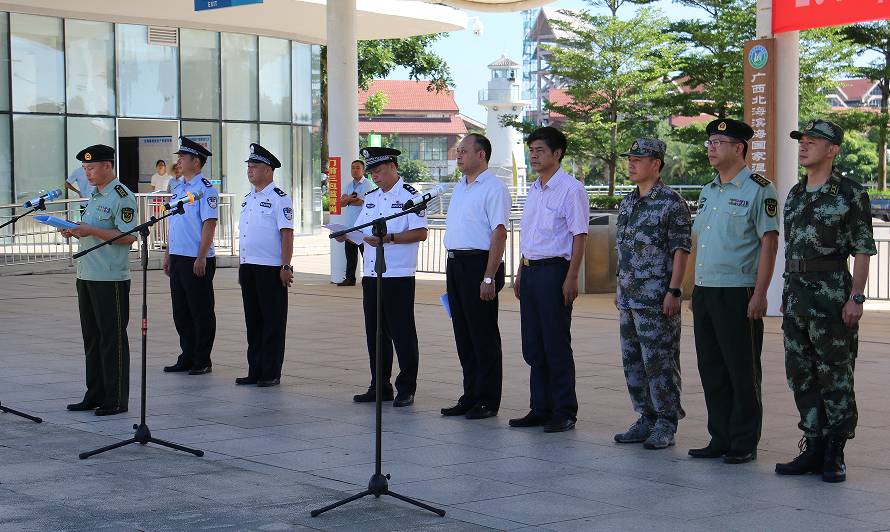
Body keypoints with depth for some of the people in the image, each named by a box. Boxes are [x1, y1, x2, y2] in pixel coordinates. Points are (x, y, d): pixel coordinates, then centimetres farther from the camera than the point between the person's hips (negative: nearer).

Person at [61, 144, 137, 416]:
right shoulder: (94, 194, 17)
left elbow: (128, 236, -19)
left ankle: (116, 400, 2)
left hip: (111, 279, -9)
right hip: (87, 276, 9)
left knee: (112, 339, -3)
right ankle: (95, 395, 21)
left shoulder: (122, 197, -11)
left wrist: (90, 230, -20)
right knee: (91, 338, 13)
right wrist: (75, 231, 5)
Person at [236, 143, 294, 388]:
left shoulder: (279, 198, -8)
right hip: (248, 267, 8)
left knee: (273, 322, -1)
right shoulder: (248, 198, 17)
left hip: (271, 269, -8)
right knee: (253, 320, 11)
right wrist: (241, 266, 19)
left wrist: (285, 266, -18)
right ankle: (255, 371, 17)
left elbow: (287, 234, -13)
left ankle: (271, 373, 3)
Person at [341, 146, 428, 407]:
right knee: (375, 333, 10)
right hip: (371, 275, 7)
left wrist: (388, 238, -21)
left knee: (402, 333, -2)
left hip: (399, 276, -7)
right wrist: (345, 235, -4)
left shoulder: (409, 195, -6)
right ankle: (380, 387, 19)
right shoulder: (371, 197, 17)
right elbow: (360, 230, 18)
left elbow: (420, 233, -13)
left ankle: (406, 389, 5)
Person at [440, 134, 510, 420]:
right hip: (455, 263, 9)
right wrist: (451, 268, 18)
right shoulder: (459, 187, 18)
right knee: (463, 334, 12)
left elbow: (499, 234, -16)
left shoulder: (493, 188, -10)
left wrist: (489, 277, -22)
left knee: (483, 335, -2)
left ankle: (487, 401, 4)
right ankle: (470, 396, 19)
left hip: (478, 263, -9)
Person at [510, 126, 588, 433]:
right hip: (530, 270, 8)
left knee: (556, 345, -3)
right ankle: (541, 409, 18)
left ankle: (564, 413, 5)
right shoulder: (534, 190, 16)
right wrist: (521, 272, 18)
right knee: (533, 346, 10)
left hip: (554, 269, -8)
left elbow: (579, 236, -12)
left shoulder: (571, 189, -9)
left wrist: (571, 278, -18)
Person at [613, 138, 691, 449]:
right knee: (632, 360, 11)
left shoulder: (671, 202, -9)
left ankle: (666, 424, 3)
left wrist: (674, 291, -17)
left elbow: (681, 250, -12)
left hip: (657, 298, -8)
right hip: (629, 298, 8)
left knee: (659, 361, -5)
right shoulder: (627, 203, 15)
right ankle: (647, 418, 20)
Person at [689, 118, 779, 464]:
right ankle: (720, 439, 19)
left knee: (742, 371, -1)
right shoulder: (708, 191, 16)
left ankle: (744, 444, 7)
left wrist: (759, 295, -18)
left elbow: (769, 242, -11)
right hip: (704, 292, 8)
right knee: (711, 370, 10)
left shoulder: (758, 189, -7)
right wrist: (696, 291, 17)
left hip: (737, 294, -8)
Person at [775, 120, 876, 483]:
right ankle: (813, 450, 16)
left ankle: (834, 456, 5)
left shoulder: (850, 194, -6)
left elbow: (862, 250, -8)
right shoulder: (795, 195, 14)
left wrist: (856, 298, -14)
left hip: (832, 294, -7)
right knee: (801, 374, 8)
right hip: (796, 296, 7)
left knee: (835, 376, -2)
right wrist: (787, 294, 16)